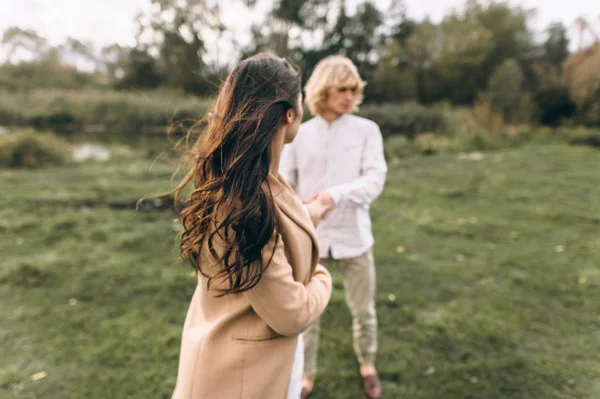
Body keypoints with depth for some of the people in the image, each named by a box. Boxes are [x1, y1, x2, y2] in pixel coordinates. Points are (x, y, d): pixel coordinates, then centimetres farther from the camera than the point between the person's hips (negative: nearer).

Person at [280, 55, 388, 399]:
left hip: (354, 237, 0)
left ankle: (368, 365, 46)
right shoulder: (299, 135, -1)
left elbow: (375, 180, -15)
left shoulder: (367, 130, -3)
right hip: (310, 239, 1)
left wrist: (336, 195, -31)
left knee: (364, 311, 17)